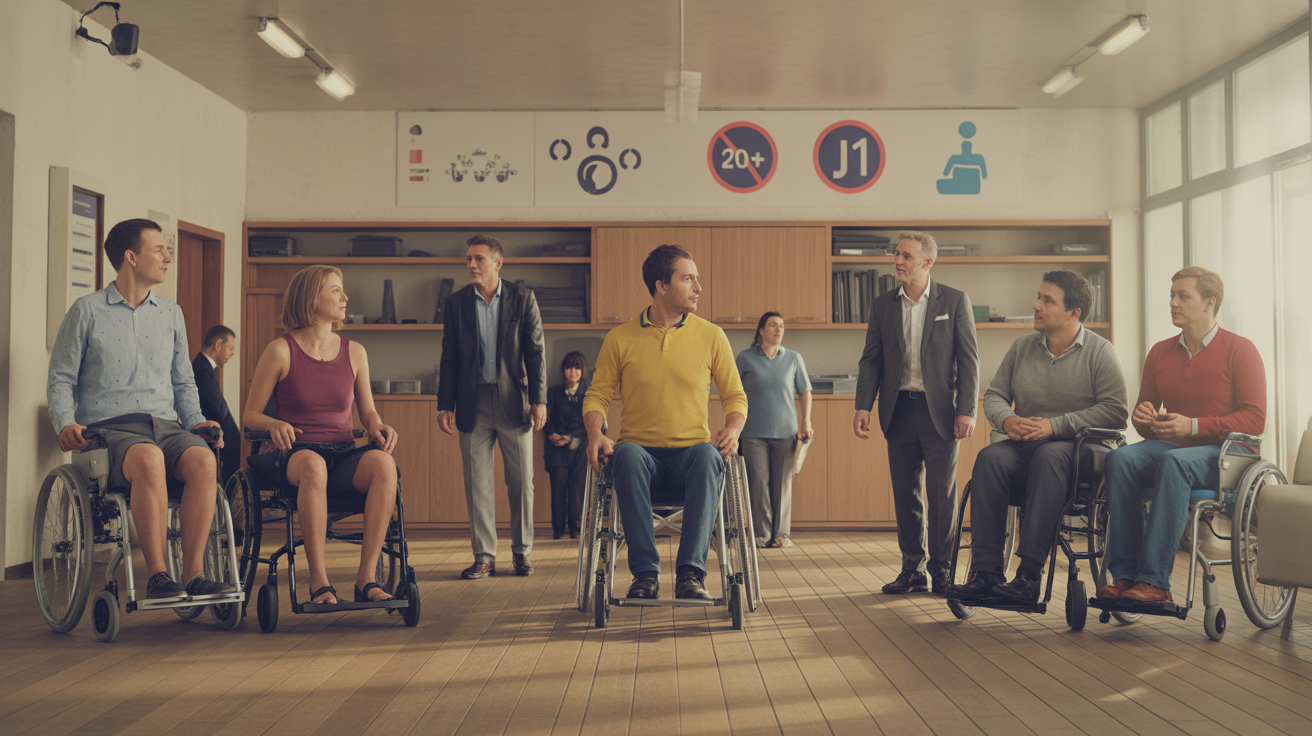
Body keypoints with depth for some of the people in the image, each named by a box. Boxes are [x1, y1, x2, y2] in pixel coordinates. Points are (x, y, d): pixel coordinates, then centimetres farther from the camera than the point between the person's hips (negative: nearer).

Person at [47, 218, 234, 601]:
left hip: (166, 425, 4)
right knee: (148, 458, -39)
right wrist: (65, 422, -11)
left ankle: (193, 573, -29)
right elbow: (61, 378, 8)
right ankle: (156, 575, -32)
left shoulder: (171, 314, 20)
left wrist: (196, 420, 7)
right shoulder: (87, 311, 8)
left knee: (203, 459, -32)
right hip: (109, 428, -3)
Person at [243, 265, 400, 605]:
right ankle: (318, 581, -34)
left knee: (382, 463, -33)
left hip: (345, 456, 3)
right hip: (294, 455, -3)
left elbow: (367, 413, 18)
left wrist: (379, 427, -6)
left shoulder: (354, 352, 12)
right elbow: (249, 416, 5)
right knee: (312, 464, -41)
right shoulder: (281, 351, 2)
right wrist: (274, 424, -18)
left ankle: (367, 577, -30)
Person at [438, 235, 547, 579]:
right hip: (473, 403, 1)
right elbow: (449, 359, 8)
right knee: (477, 484, 2)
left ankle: (522, 552, 16)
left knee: (521, 482, 3)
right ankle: (484, 557, 10)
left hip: (513, 401, -1)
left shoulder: (523, 299, 2)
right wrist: (445, 405, 2)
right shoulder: (456, 302, 6)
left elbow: (536, 352, 1)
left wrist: (539, 400, -5)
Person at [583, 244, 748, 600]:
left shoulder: (711, 336, 8)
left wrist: (733, 430, -10)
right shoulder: (620, 338, 6)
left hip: (691, 454, 0)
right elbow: (598, 394, 8)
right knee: (626, 454, -36)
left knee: (708, 455, -36)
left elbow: (735, 396, 12)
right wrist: (595, 434, -13)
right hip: (642, 455, 0)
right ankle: (645, 573, -35)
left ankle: (691, 572, -39)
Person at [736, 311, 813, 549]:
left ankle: (781, 533, 11)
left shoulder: (794, 358, 8)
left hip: (786, 431, 1)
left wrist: (806, 422, 4)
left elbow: (805, 391, 13)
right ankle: (762, 534, 5)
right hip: (754, 432, -1)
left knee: (782, 483, 2)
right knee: (759, 483, -2)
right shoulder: (745, 358, 3)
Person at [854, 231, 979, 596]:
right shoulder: (883, 305, 8)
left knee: (942, 494, 0)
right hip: (899, 410, 3)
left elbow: (968, 359, -2)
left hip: (939, 410, -3)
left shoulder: (955, 301, 0)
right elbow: (871, 360, 9)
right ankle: (912, 569, 16)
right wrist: (863, 406, -2)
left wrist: (967, 410, -10)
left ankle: (942, 570, 11)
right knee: (905, 494, 7)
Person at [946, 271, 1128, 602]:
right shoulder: (1022, 348, 13)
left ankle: (1029, 573, -41)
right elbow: (994, 395, 15)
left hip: (1078, 448, -4)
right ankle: (985, 571, -31)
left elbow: (1116, 411, -11)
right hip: (1024, 444, 4)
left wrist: (1055, 425, -18)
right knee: (989, 458, -28)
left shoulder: (1100, 351, -1)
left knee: (1049, 455, -38)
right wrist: (1007, 419, -10)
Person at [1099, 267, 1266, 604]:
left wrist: (1194, 425, -19)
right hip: (1170, 446, 5)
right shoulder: (1159, 353, 15)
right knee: (1120, 458, -29)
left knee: (1173, 461, -39)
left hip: (1225, 454, -5)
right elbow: (1145, 420, 22)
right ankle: (1125, 574, -32)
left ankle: (1154, 581, -40)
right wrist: (1141, 416, -4)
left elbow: (1254, 419, -8)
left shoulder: (1240, 351, 0)